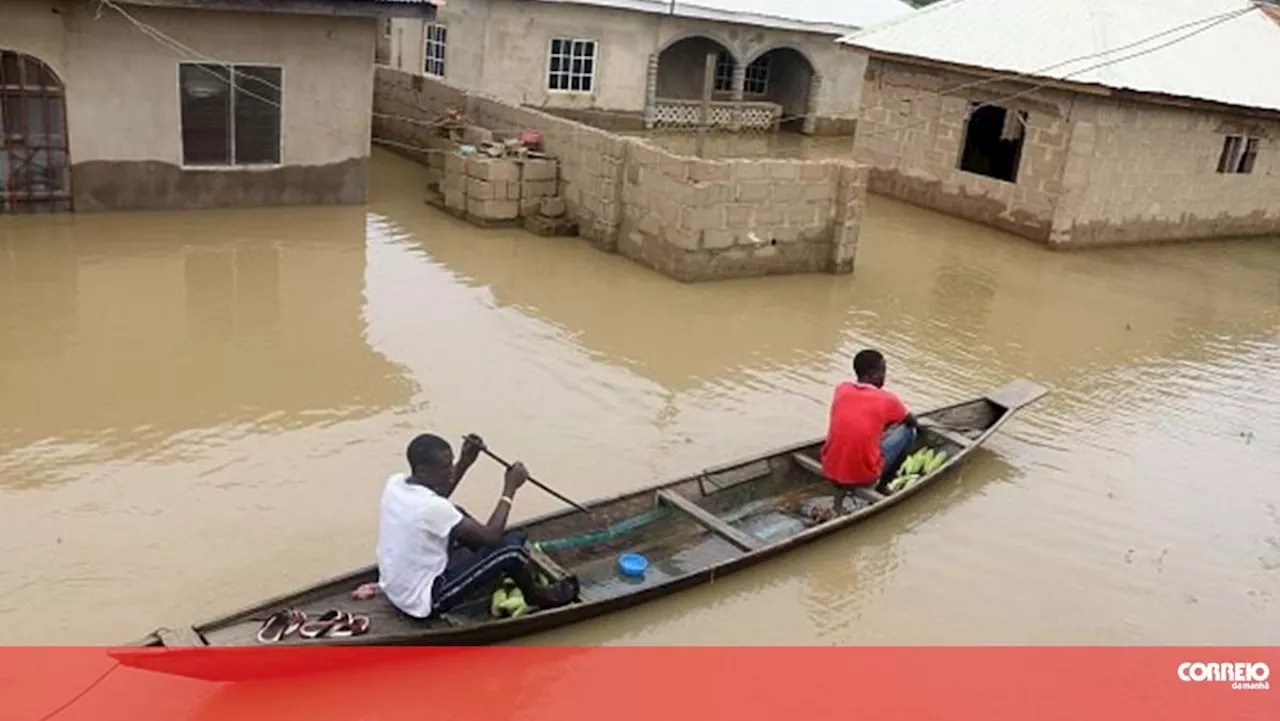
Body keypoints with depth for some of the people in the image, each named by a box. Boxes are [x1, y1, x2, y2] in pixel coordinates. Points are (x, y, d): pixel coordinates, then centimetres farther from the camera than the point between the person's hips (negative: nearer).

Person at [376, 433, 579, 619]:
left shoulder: (396, 482, -6)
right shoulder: (430, 507, -30)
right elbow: (491, 536, -22)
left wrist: (465, 462, 4)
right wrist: (510, 488, -13)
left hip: (395, 588, 9)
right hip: (425, 601, -9)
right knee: (511, 546, -12)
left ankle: (497, 571, 30)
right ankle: (536, 594, 18)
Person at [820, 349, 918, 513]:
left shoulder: (841, 389, 2)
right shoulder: (887, 399, -8)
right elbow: (913, 422, 14)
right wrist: (892, 420, 35)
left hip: (830, 470, 5)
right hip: (863, 475, -4)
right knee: (907, 431, 13)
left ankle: (842, 486, 23)